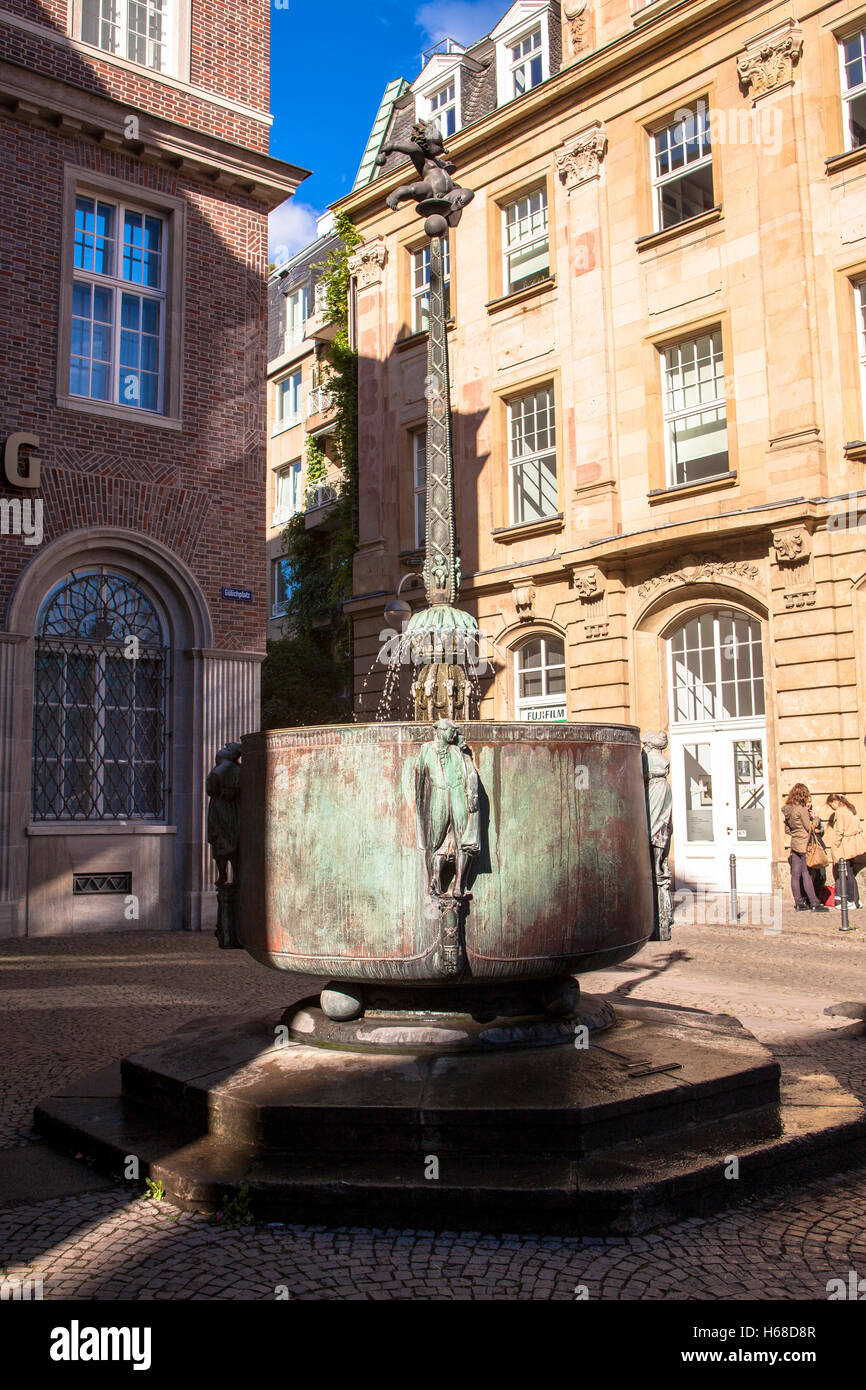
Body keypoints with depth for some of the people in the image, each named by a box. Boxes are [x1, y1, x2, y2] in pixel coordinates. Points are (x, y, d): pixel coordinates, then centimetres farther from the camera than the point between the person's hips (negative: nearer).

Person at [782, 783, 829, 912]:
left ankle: (799, 902, 10)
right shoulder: (802, 809, -15)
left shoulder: (788, 810, 8)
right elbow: (809, 827, -10)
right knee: (806, 874, -5)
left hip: (794, 843, 7)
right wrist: (815, 819, 6)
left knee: (795, 874, 6)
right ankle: (814, 903, -1)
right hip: (804, 844, -7)